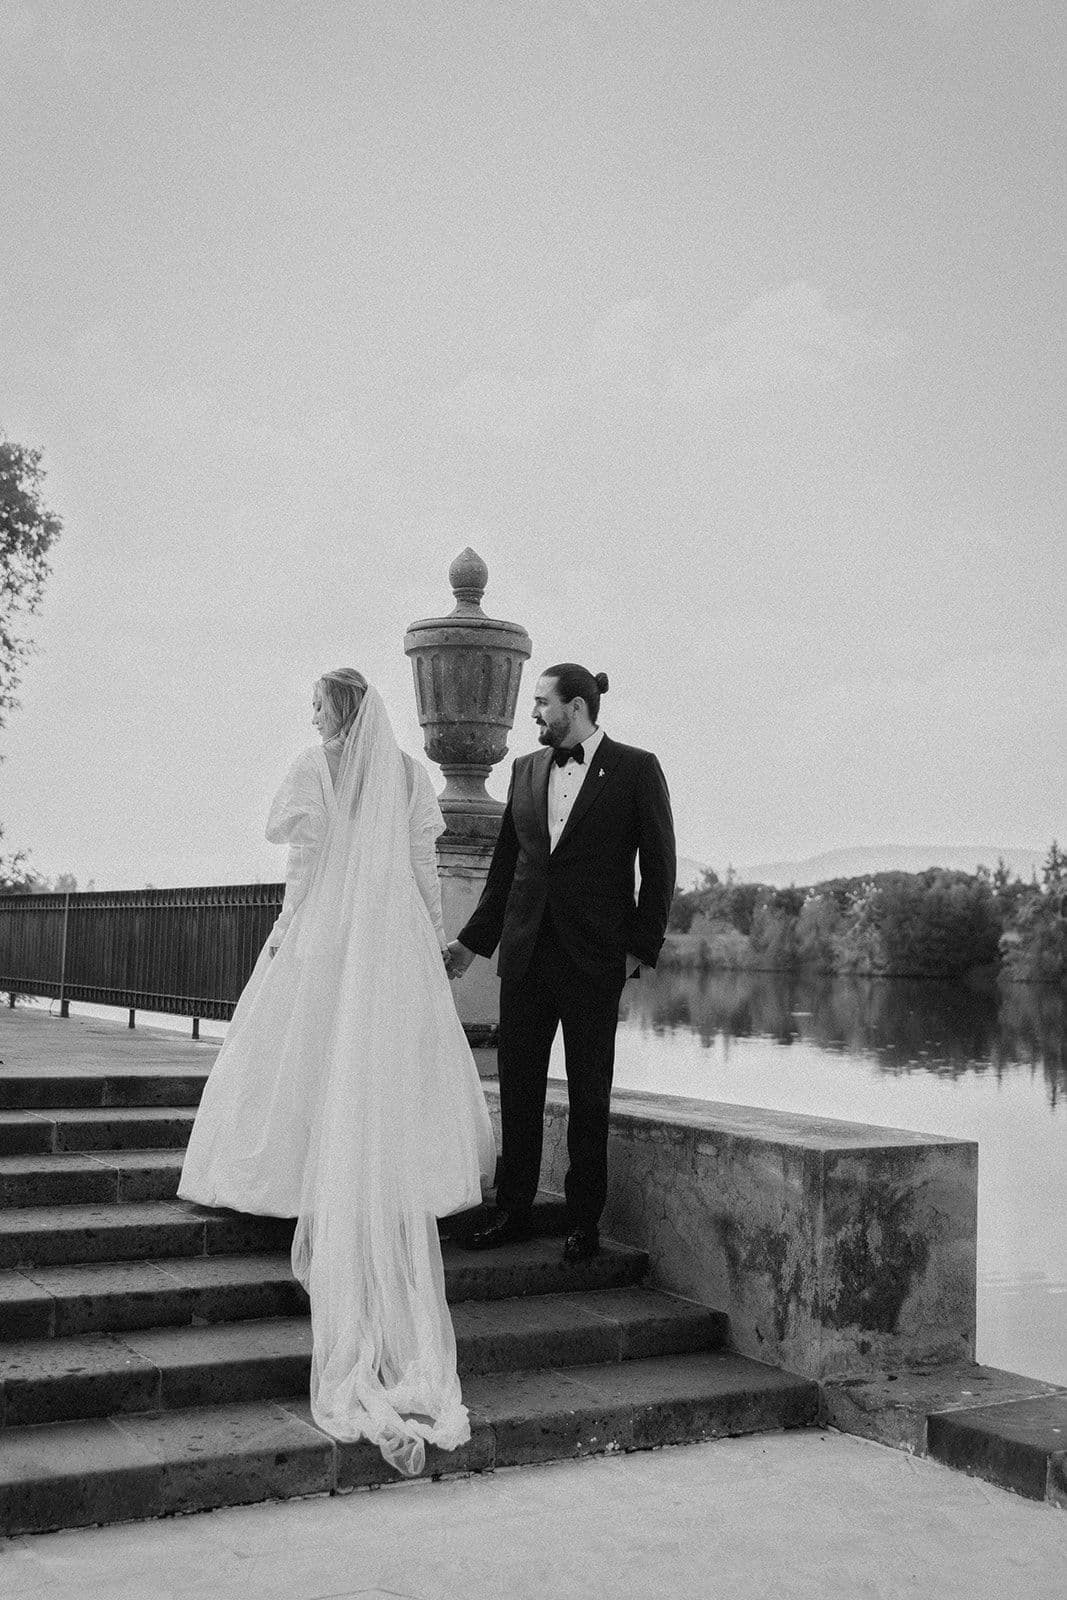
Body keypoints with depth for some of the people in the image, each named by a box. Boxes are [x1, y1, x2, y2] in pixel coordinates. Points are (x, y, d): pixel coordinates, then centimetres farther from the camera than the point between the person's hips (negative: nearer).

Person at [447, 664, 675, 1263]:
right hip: (526, 949, 5)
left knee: (589, 1091, 4)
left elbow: (659, 865, -2)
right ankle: (514, 1210, 18)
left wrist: (642, 946, -7)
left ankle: (585, 1220, 14)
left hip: (593, 956, -4)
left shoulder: (636, 769, -3)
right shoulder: (527, 770, 11)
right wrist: (473, 940, 16)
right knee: (518, 1084, 7)